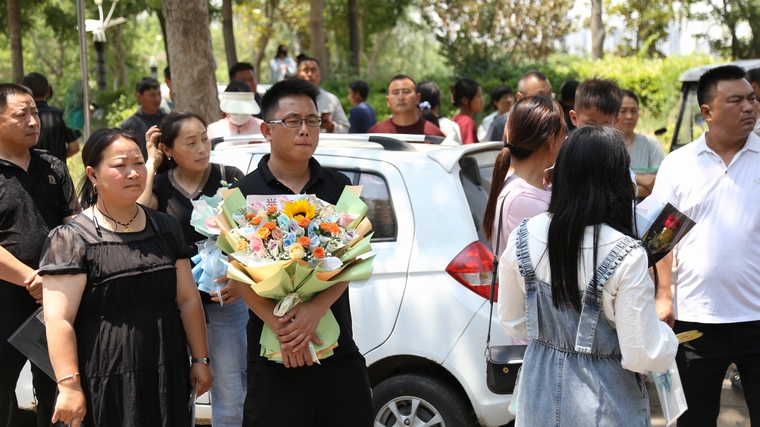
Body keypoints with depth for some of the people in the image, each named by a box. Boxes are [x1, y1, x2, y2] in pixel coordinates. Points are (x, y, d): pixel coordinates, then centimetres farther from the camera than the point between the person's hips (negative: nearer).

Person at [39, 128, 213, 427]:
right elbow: (59, 320, -13)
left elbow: (188, 300, 13)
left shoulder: (166, 228, 10)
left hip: (167, 376, 5)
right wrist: (69, 386, -19)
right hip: (107, 384, -5)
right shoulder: (72, 239, -8)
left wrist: (200, 359, 10)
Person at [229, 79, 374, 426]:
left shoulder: (338, 187, 9)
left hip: (339, 352, 2)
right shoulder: (244, 194, 1)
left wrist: (315, 309, -19)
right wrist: (282, 327, -19)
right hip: (274, 358, -2)